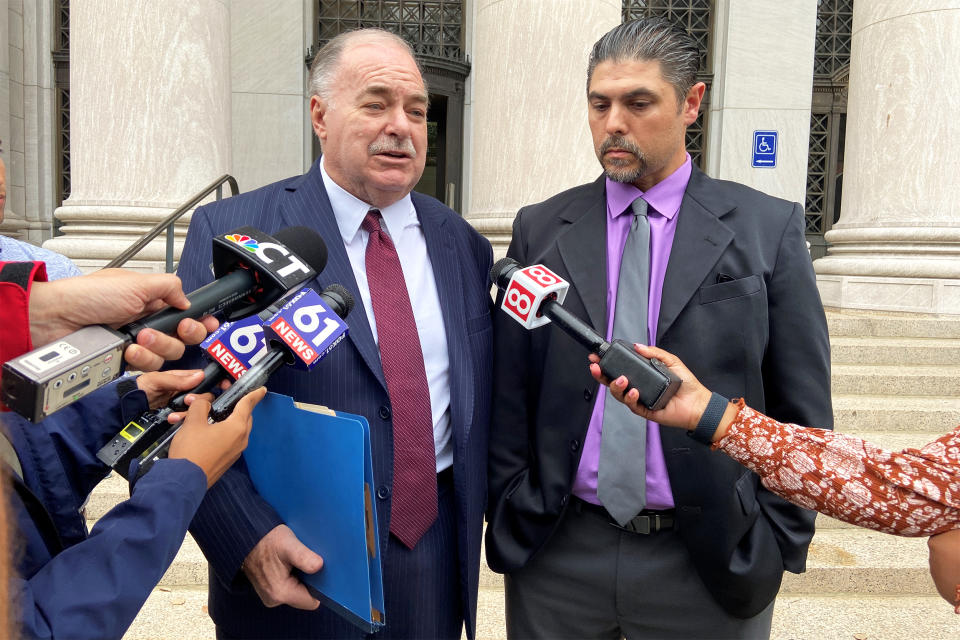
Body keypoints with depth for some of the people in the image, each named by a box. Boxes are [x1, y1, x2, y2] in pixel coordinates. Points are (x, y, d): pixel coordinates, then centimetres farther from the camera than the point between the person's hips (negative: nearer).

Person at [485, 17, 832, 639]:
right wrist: (508, 508, 0)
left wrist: (778, 540, -3)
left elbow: (802, 406, -1)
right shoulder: (539, 230, 1)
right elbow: (508, 390, 2)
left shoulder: (769, 228, -3)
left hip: (714, 563, -1)